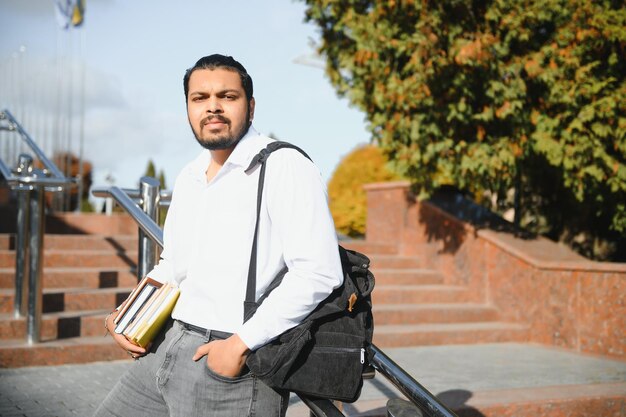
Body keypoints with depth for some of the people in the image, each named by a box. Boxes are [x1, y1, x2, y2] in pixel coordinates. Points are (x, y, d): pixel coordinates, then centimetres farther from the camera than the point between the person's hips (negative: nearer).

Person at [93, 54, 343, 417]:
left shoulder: (285, 167, -11)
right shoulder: (189, 177, 14)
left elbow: (318, 272, -21)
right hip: (166, 349, 8)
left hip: (235, 365, -7)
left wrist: (241, 343, -21)